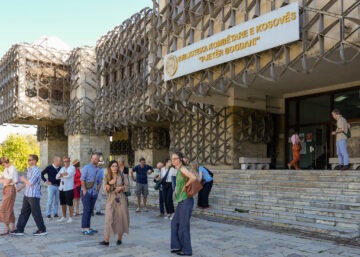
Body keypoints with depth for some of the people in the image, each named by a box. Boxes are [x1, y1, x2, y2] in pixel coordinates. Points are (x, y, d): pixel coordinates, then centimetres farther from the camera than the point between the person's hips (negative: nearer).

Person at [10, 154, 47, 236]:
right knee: (24, 212, 12)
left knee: (36, 213, 0)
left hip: (34, 196, -9)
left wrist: (23, 179, -4)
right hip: (27, 195, 9)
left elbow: (30, 183, -21)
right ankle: (19, 230, 20)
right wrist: (20, 188, 21)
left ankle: (42, 230, 12)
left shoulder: (36, 171, -17)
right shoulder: (29, 170, 12)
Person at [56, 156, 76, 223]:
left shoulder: (72, 168, -3)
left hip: (69, 188, -6)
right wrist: (64, 174, -11)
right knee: (62, 203, 12)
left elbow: (69, 175, -20)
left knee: (70, 204, 0)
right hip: (61, 188, 6)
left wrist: (62, 174, -5)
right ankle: (64, 217, 25)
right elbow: (57, 176, 6)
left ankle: (70, 218, 9)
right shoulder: (62, 168, 17)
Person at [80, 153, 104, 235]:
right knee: (86, 210, -7)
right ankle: (84, 228, -3)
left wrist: (97, 190, 7)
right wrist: (84, 190, -12)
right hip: (86, 192, -5)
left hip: (94, 192, 5)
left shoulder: (100, 169, 9)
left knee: (90, 210, 8)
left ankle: (88, 227, 15)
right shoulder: (87, 167, -4)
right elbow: (82, 179, -8)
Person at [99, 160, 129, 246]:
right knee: (108, 219, -7)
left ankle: (119, 239, 18)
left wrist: (121, 188, -14)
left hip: (121, 199, -1)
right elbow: (106, 189, -1)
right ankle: (106, 240, -7)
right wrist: (109, 183, -19)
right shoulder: (107, 177, 5)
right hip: (111, 199, 1)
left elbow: (127, 187, 4)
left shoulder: (122, 176, 1)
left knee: (121, 219, 4)